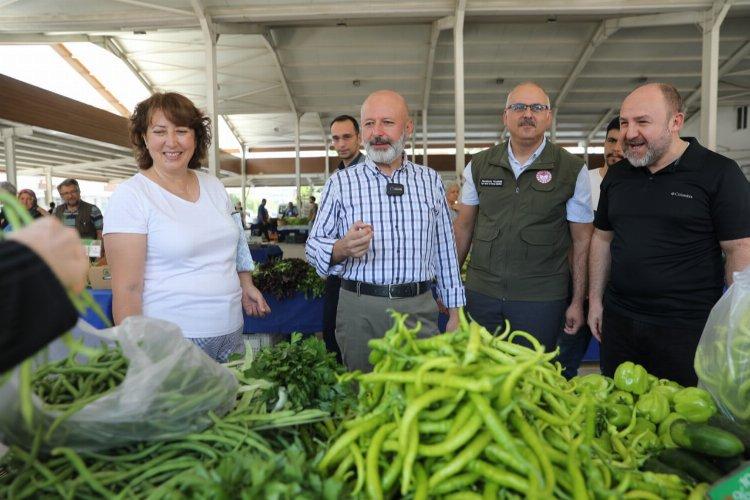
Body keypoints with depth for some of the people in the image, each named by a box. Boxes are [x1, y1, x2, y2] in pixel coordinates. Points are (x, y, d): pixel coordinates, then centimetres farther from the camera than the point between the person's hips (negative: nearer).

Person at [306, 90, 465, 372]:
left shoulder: (430, 180, 7)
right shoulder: (340, 182, 1)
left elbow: (445, 248, 9)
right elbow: (313, 247, -1)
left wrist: (455, 312, 7)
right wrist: (343, 248, -23)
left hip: (419, 309, 2)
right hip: (360, 310, -1)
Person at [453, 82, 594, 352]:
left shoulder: (573, 170, -2)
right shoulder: (479, 165, 5)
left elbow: (582, 241, 0)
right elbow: (463, 227, 9)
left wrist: (578, 302, -1)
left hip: (541, 299, -2)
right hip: (480, 293, 2)